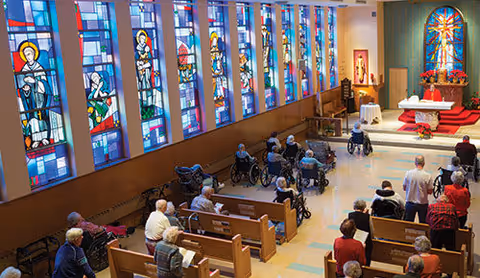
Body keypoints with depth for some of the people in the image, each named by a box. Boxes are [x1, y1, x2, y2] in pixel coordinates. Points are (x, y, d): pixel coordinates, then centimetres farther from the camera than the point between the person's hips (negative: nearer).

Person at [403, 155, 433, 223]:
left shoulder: (408, 173, -11)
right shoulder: (428, 176, -15)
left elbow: (404, 188, -1)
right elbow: (430, 191, -7)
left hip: (410, 203, 1)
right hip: (423, 204, -1)